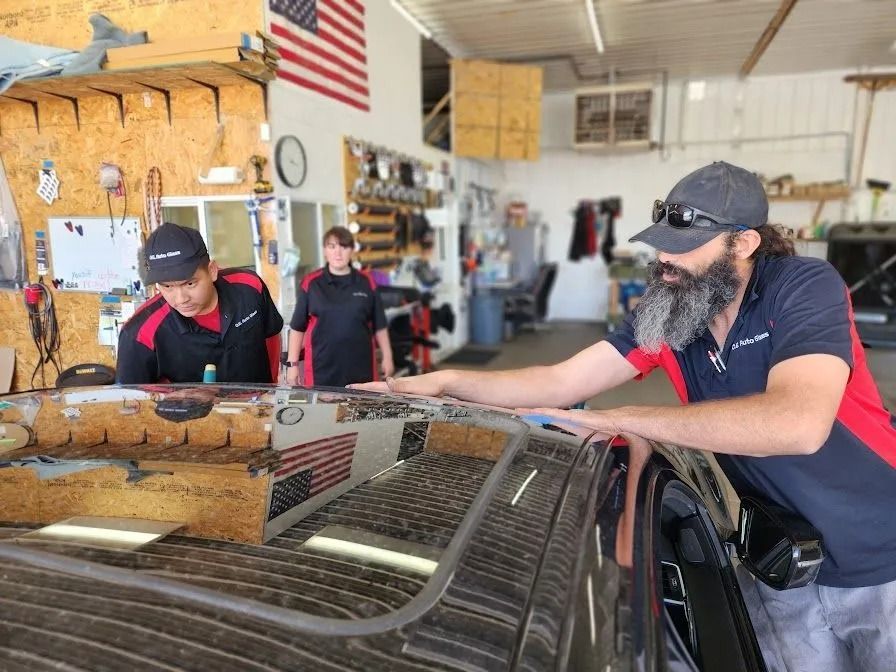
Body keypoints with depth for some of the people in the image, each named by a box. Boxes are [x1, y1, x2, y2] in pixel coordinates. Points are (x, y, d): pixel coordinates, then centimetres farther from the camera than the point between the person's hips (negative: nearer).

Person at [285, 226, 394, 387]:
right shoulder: (311, 283, 1)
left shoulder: (367, 283, 4)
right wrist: (292, 363, 1)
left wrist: (387, 357, 5)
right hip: (322, 370, -1)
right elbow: (298, 327, 4)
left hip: (360, 368, 1)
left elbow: (379, 326, 9)